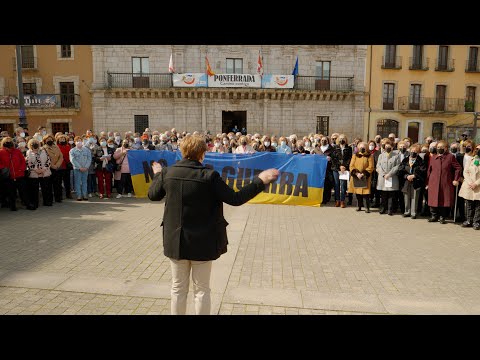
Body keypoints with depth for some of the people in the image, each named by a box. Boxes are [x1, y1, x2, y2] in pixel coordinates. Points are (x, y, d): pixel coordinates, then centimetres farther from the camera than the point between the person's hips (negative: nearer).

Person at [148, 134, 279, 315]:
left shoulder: (168, 172, -6)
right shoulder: (209, 175, -17)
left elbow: (153, 195, 10)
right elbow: (235, 199, -15)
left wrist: (157, 175, 28)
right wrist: (260, 181, -8)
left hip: (176, 240, 3)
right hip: (202, 241, -3)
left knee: (178, 288, 18)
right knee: (202, 289, 13)